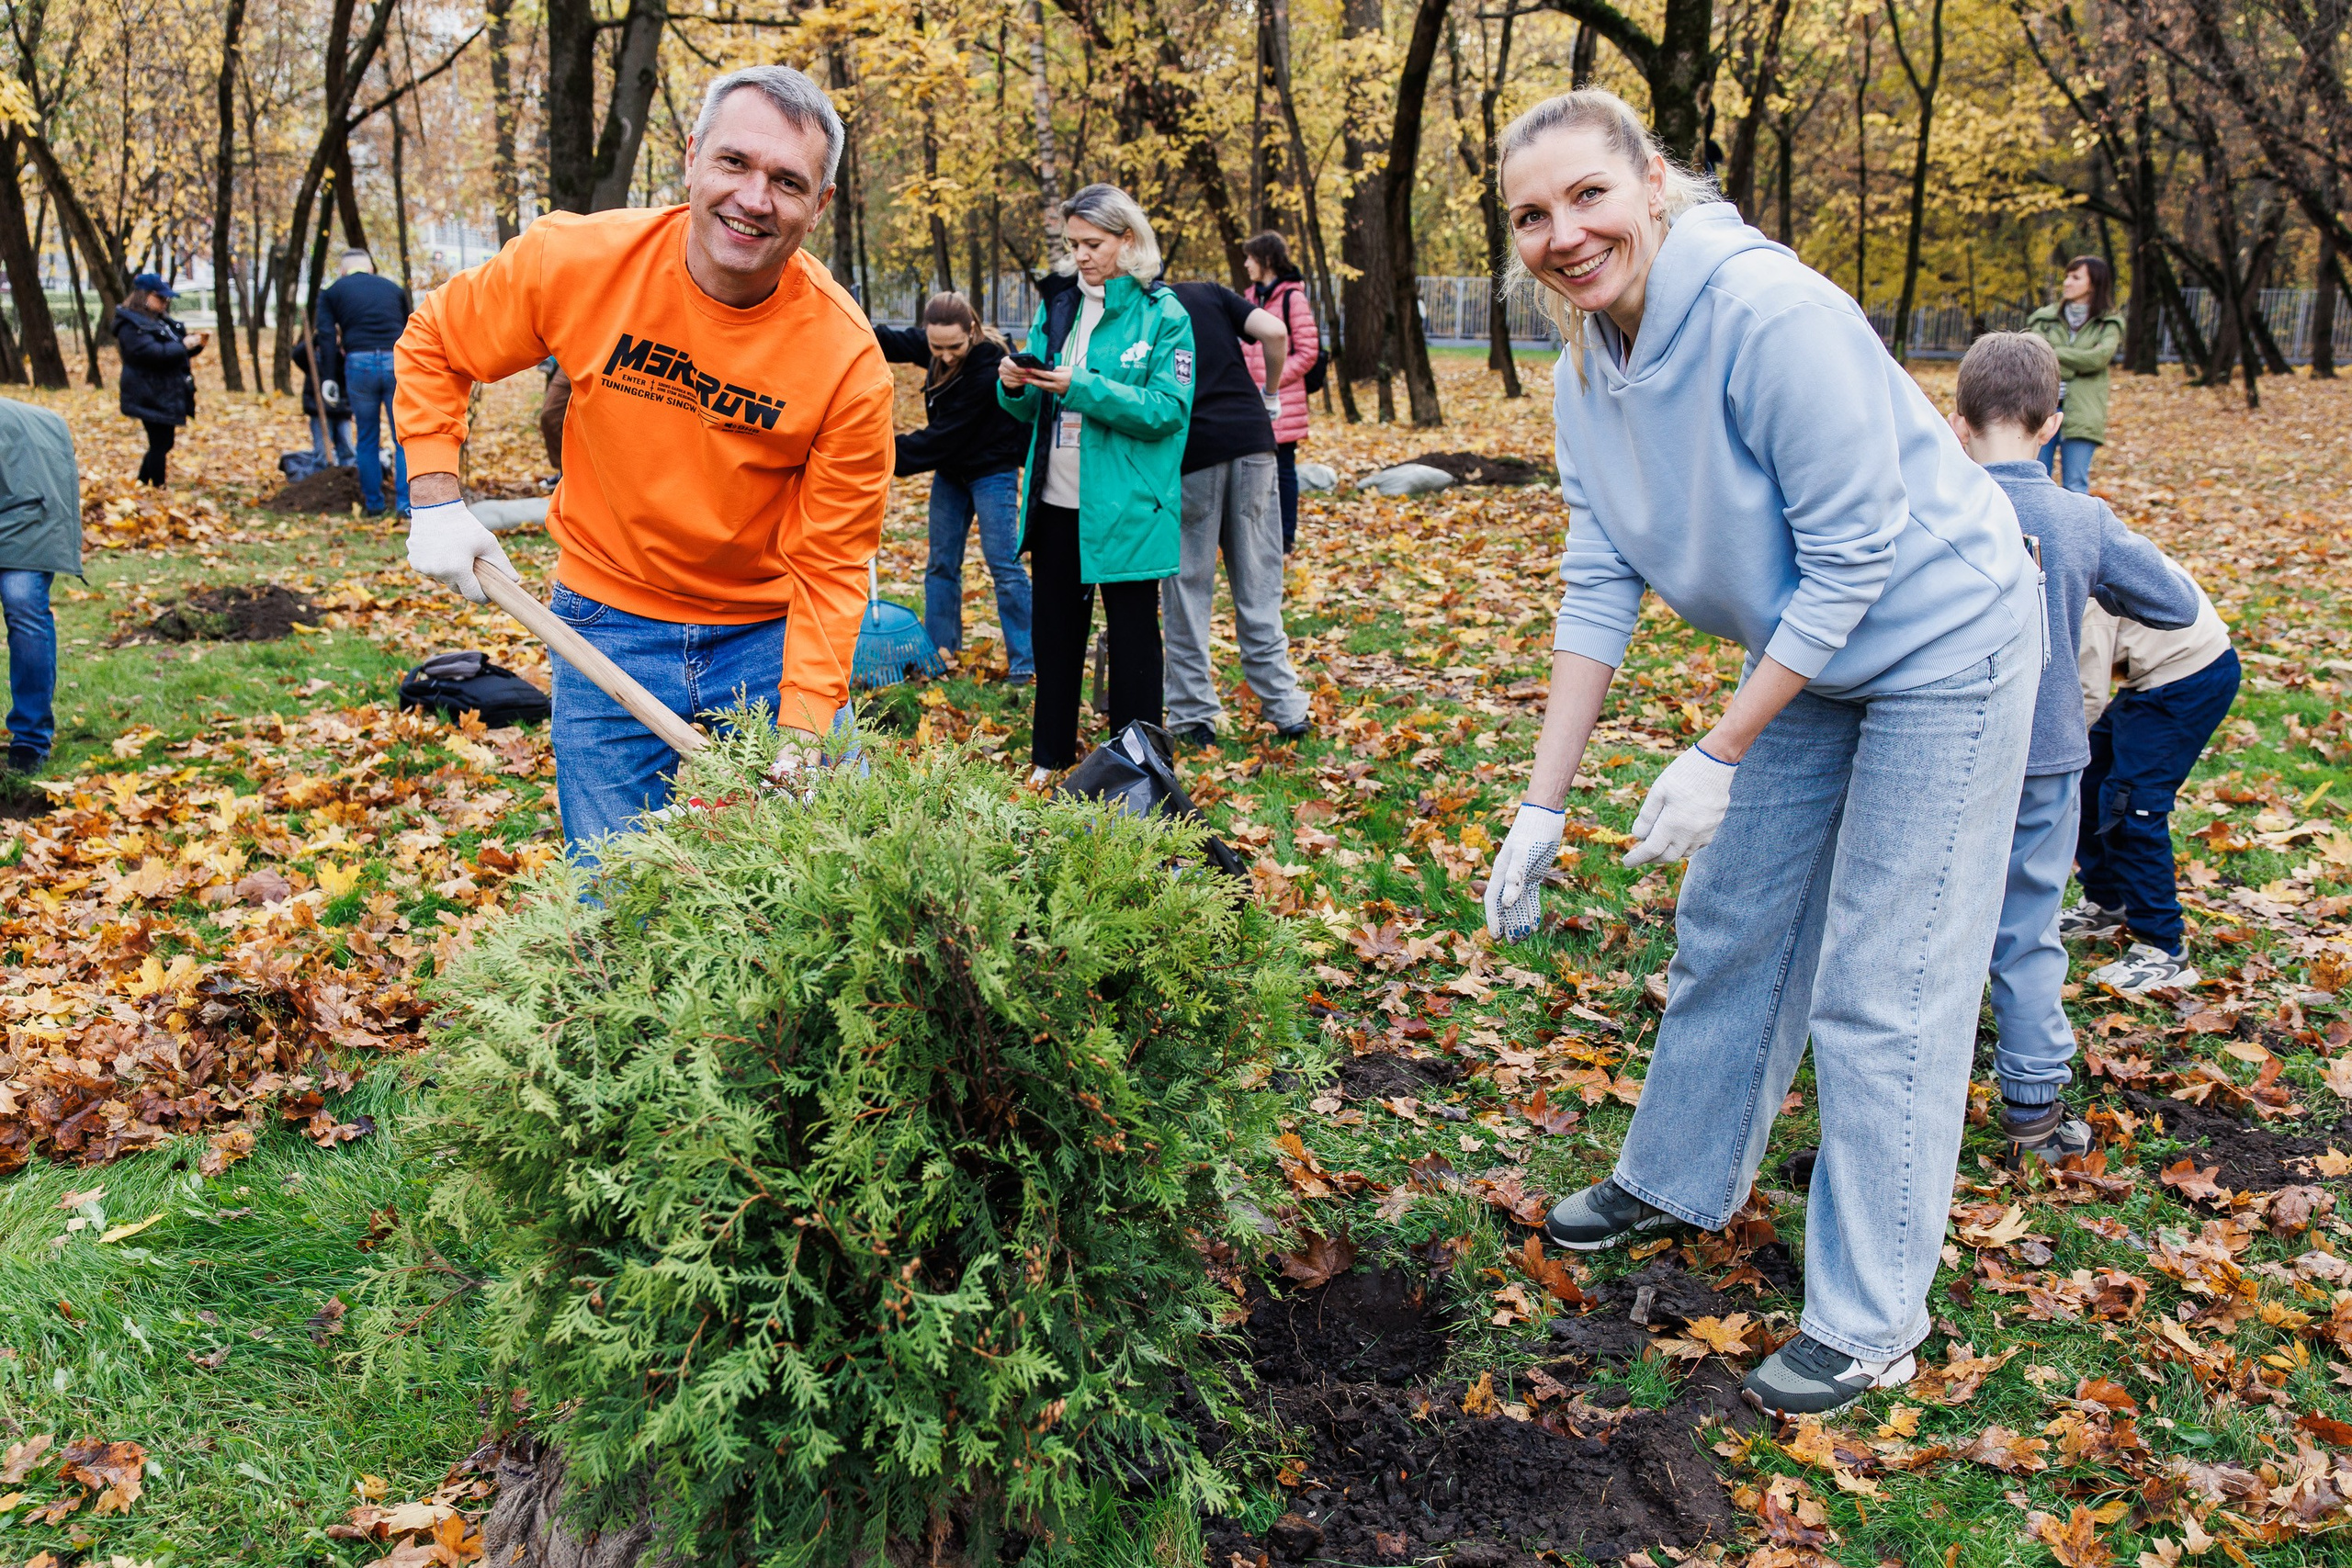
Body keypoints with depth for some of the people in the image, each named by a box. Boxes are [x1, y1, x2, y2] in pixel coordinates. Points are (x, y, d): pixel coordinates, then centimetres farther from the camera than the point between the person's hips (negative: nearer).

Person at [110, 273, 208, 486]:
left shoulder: (162, 322, 17)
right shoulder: (131, 326, -13)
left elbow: (178, 351, 23)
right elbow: (154, 352, -26)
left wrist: (196, 343, 4)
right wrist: (184, 345, -20)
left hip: (167, 395, 10)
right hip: (152, 398, -10)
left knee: (163, 443, 15)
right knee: (160, 445, -6)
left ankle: (142, 485, 26)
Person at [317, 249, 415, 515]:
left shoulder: (333, 292, 14)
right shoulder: (394, 289, 20)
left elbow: (327, 336, 2)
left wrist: (328, 377, 1)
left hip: (359, 363, 0)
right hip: (396, 363, 0)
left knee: (368, 439, 11)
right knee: (403, 438, 3)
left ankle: (373, 503, 15)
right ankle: (405, 502, -4)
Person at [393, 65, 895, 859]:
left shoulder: (850, 359, -17)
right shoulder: (580, 261, -13)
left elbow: (830, 567, -14)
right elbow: (432, 345, 5)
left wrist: (802, 734, -23)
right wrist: (436, 499, -4)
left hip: (770, 636, 0)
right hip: (610, 627, 1)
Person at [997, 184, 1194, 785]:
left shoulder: (1163, 315, -8)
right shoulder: (1057, 303, 8)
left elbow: (1168, 410, -17)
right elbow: (1033, 411, 13)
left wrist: (1083, 387, -24)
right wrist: (1015, 386, -10)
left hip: (1124, 508, -5)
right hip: (1056, 503, 5)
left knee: (1133, 634, 7)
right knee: (1054, 632, 13)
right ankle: (1050, 757, 26)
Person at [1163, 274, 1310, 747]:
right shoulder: (1210, 294, 15)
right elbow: (1274, 332, -2)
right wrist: (1271, 394, 13)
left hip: (1189, 454, -2)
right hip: (1251, 439, 3)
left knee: (1186, 586, 9)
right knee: (1259, 584, 10)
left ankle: (1194, 716, 12)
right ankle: (1285, 709, 13)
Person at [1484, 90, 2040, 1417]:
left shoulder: (1770, 312, -29)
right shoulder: (1587, 370, -5)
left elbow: (1854, 557, -25)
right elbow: (1602, 589, -1)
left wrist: (1720, 757, -21)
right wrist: (1542, 809, -3)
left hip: (1941, 646, -8)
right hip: (1808, 656, 8)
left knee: (1880, 993, -4)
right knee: (1729, 929, 17)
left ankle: (1870, 1326, 10)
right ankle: (1681, 1181, 39)